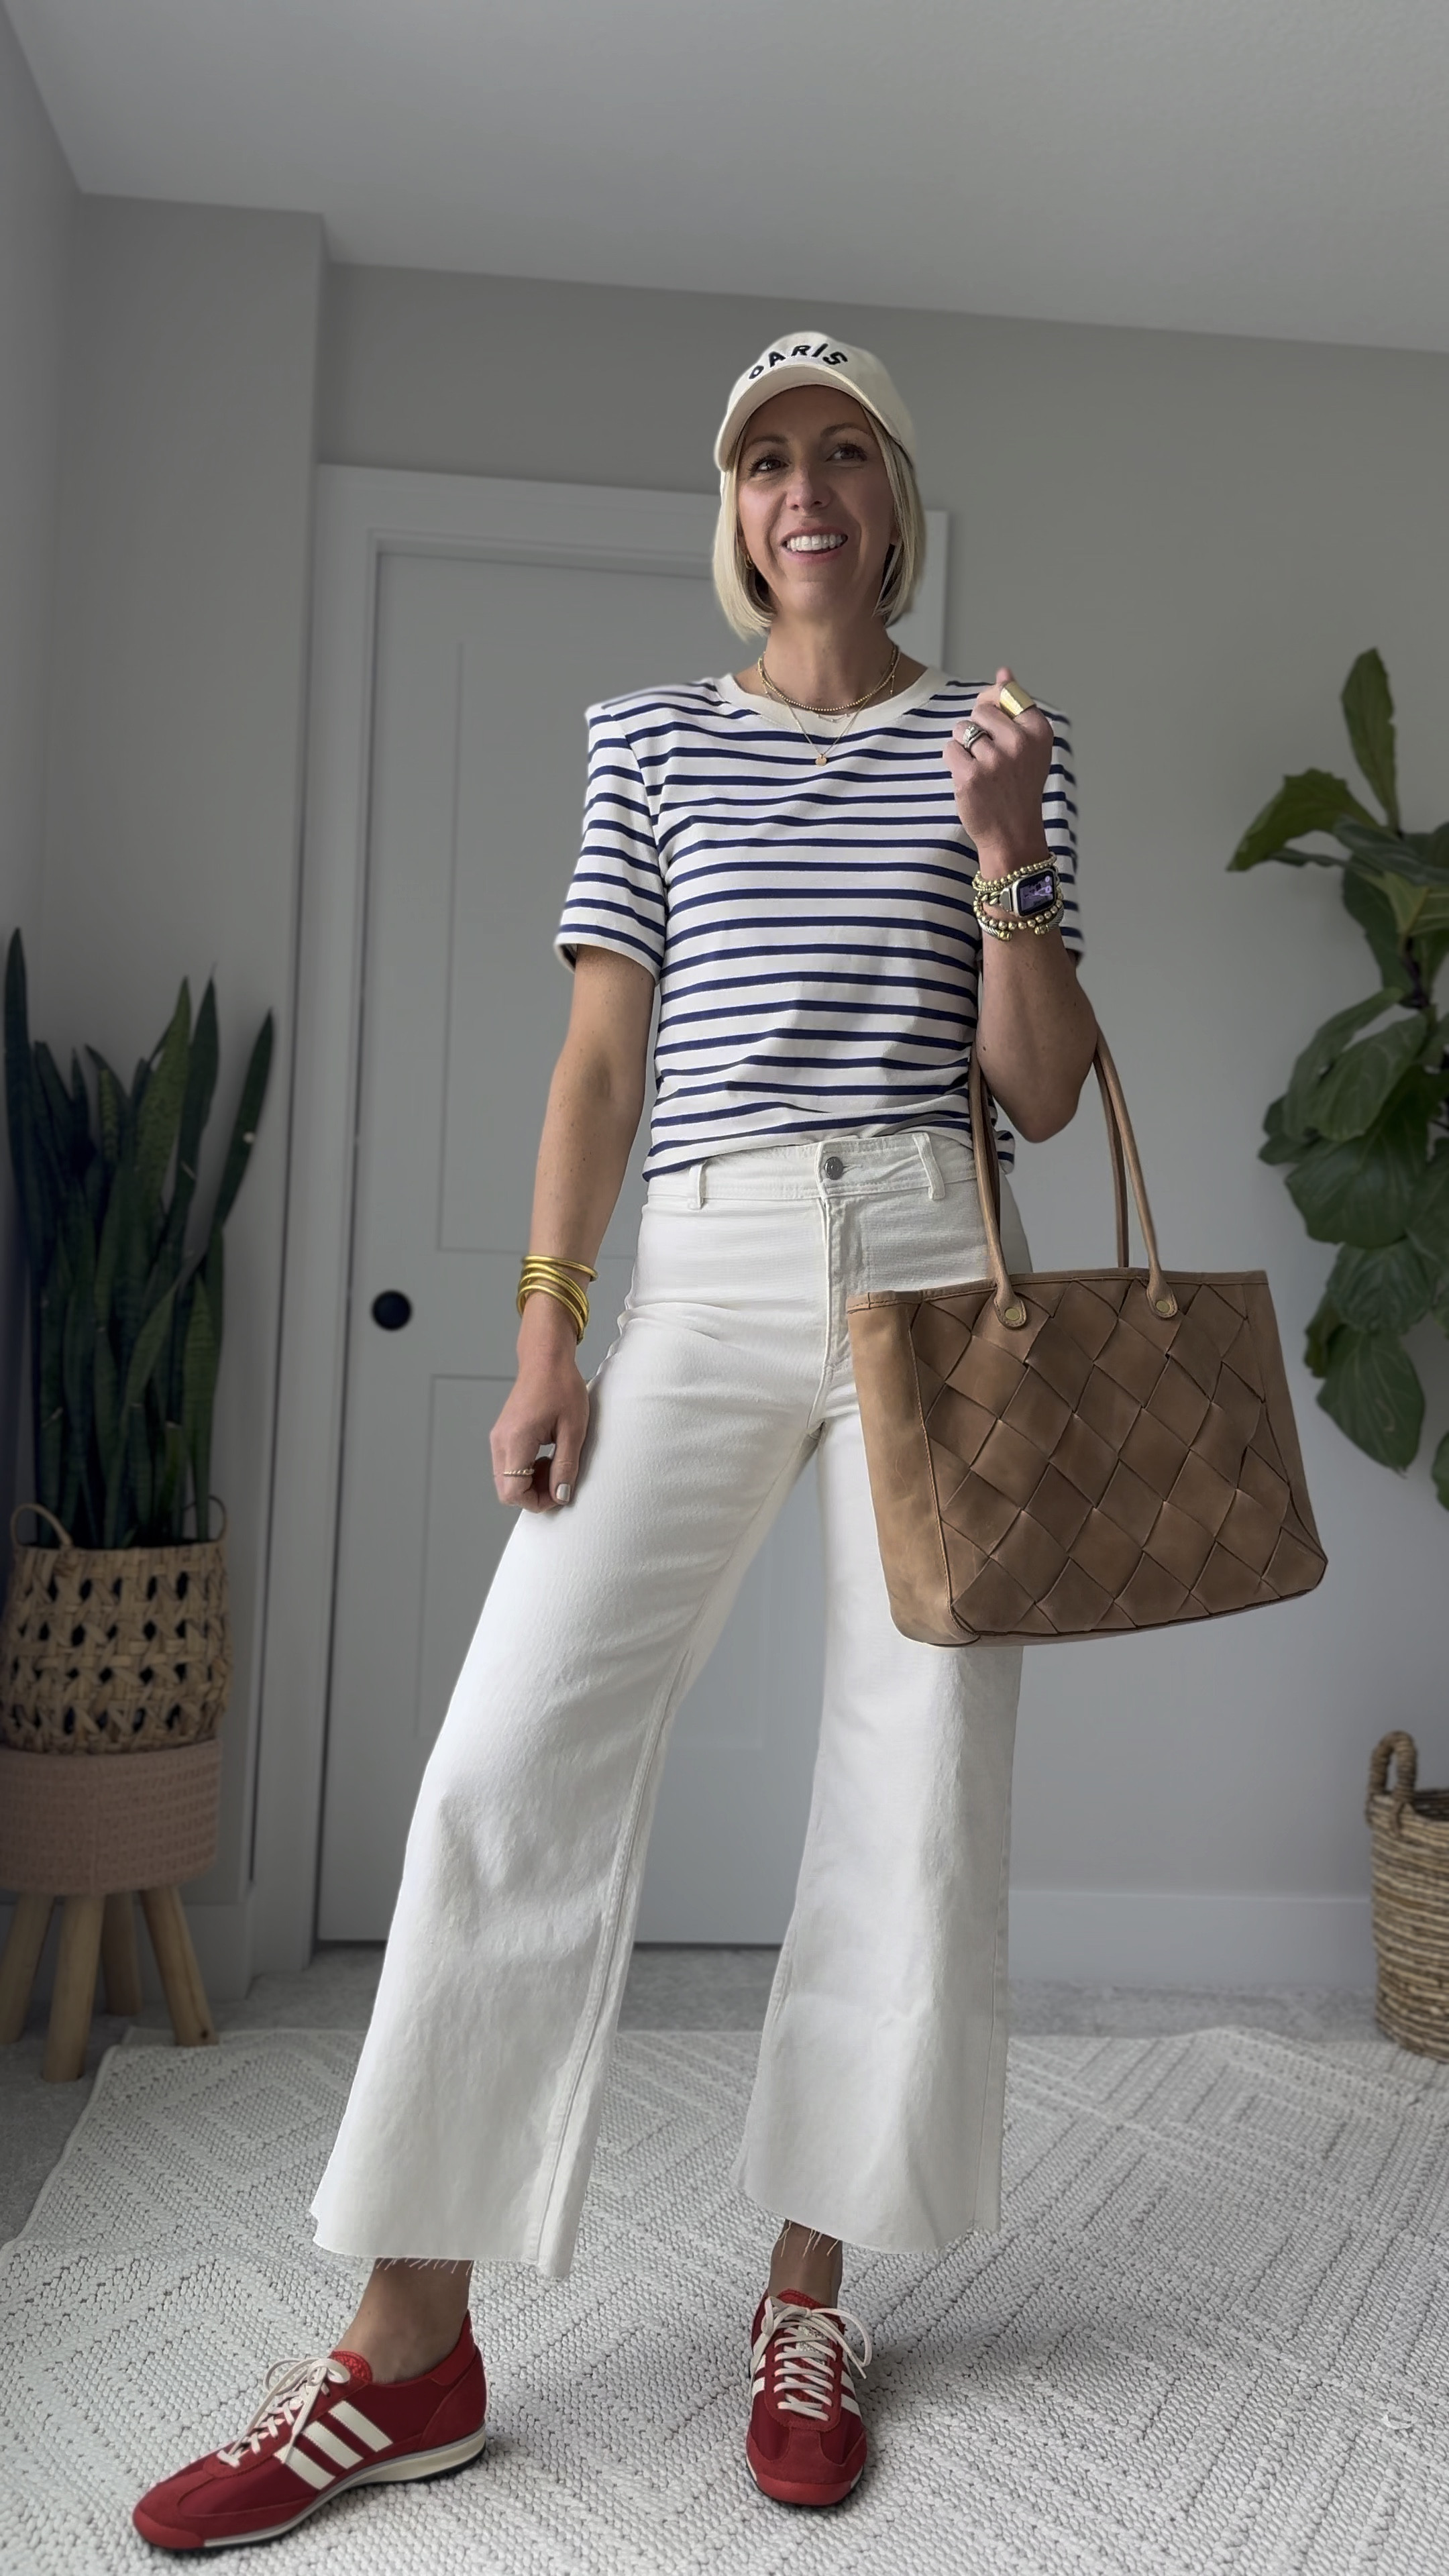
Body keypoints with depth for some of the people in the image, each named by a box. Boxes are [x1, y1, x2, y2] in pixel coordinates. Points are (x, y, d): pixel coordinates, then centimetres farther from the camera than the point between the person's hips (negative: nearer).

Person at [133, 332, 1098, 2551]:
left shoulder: (998, 742, 12)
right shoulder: (654, 740, 13)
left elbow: (1042, 1094, 7)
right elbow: (601, 1054, 7)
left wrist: (1004, 860, -8)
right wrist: (548, 1326, -3)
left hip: (930, 1258, 1)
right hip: (704, 1270, 0)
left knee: (918, 1770, 1)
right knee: (515, 1758, -9)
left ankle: (810, 2286, 20)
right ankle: (412, 2346, 5)